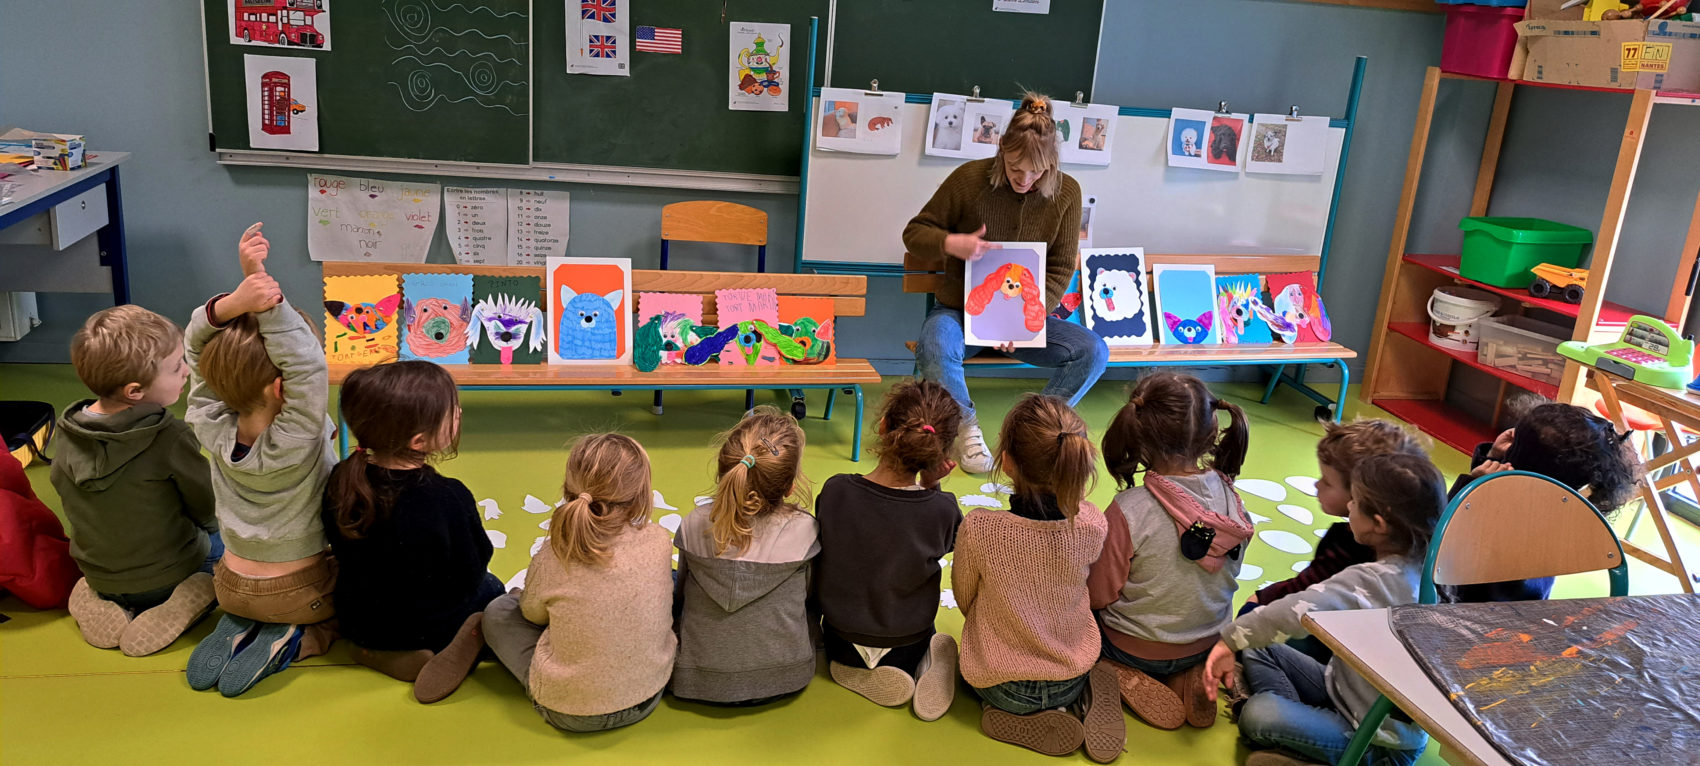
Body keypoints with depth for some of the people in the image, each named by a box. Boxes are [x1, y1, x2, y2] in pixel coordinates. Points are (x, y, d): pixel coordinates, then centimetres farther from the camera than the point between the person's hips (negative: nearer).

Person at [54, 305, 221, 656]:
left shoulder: (69, 434, -11)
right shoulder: (171, 438, -29)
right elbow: (206, 507, -15)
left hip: (98, 573, 5)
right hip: (167, 573, -5)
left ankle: (107, 602, 7)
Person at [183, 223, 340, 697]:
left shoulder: (213, 429, -15)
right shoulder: (296, 439, -31)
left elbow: (197, 346, -13)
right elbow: (308, 366, -41)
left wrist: (233, 302, -33)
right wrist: (266, 294, -42)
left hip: (233, 586, 5)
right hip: (299, 591, -5)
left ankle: (238, 627, 7)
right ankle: (294, 641, -2)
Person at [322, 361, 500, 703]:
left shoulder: (342, 480, -16)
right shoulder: (448, 498, -31)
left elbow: (337, 546, 1)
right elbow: (471, 569, -18)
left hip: (356, 623, 4)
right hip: (429, 629, -4)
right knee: (491, 588, 24)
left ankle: (384, 654, 7)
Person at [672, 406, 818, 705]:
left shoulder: (694, 526, -15)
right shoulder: (803, 530, -19)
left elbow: (679, 601, 2)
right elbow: (812, 599, -1)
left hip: (700, 682, 1)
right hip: (785, 679, 0)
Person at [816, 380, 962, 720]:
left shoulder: (835, 492, -25)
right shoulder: (942, 509, -26)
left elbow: (821, 567, -7)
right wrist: (929, 486, -11)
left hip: (843, 644, 0)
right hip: (907, 648, 1)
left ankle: (865, 676, 5)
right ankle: (929, 664, 3)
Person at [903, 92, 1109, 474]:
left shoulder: (1066, 192, -4)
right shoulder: (970, 178, -10)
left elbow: (1061, 270, 1)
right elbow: (914, 232, -1)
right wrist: (951, 243, -25)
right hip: (961, 310, -2)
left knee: (1094, 351, -22)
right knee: (934, 348, -36)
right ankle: (968, 427, -6)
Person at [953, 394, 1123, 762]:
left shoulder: (977, 529, -30)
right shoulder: (1092, 525, -23)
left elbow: (964, 601, -9)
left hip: (1000, 687, -3)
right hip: (1074, 674, 3)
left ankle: (1021, 719, 6)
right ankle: (1080, 702, 9)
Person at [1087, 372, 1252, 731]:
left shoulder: (1128, 510, -31)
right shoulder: (1231, 498, -17)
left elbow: (1100, 594, -19)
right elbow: (1230, 572, 1)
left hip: (1134, 649, -4)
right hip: (1208, 645, 4)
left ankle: (1132, 681, 1)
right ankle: (1189, 678, 9)